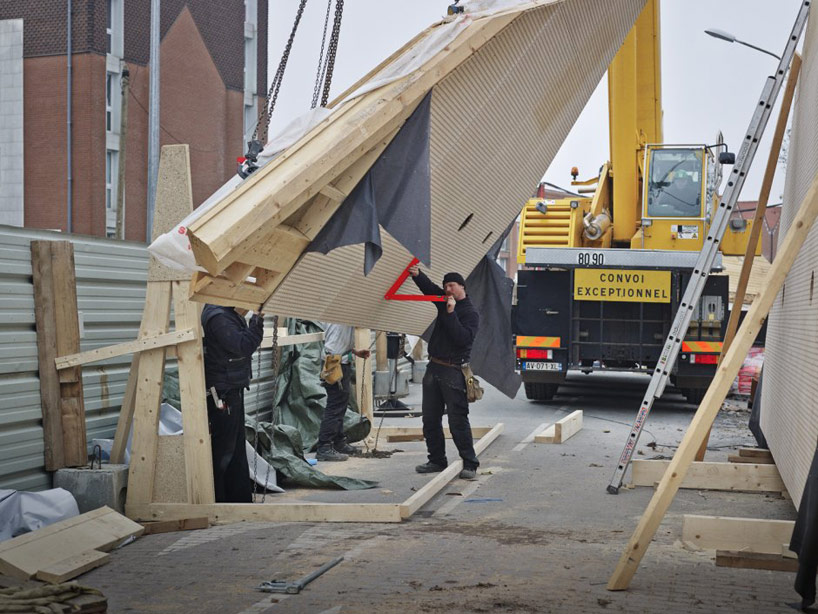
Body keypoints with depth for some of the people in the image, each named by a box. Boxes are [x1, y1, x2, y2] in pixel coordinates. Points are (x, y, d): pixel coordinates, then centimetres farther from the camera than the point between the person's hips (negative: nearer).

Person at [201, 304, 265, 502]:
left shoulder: (231, 314, 11)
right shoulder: (218, 317, -20)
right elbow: (243, 346, -27)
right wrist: (257, 319, -24)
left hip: (233, 390, 11)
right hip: (221, 394, -11)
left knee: (237, 449, 17)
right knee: (222, 450, -2)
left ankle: (241, 500, 28)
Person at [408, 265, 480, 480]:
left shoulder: (471, 313, -7)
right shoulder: (444, 302, 15)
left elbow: (463, 338, -19)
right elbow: (429, 287, 6)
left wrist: (451, 314, -22)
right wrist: (417, 275, -13)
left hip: (453, 371, -8)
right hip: (434, 368, 8)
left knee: (458, 420, -10)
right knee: (430, 419, 10)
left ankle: (470, 464, -6)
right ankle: (437, 460, 18)